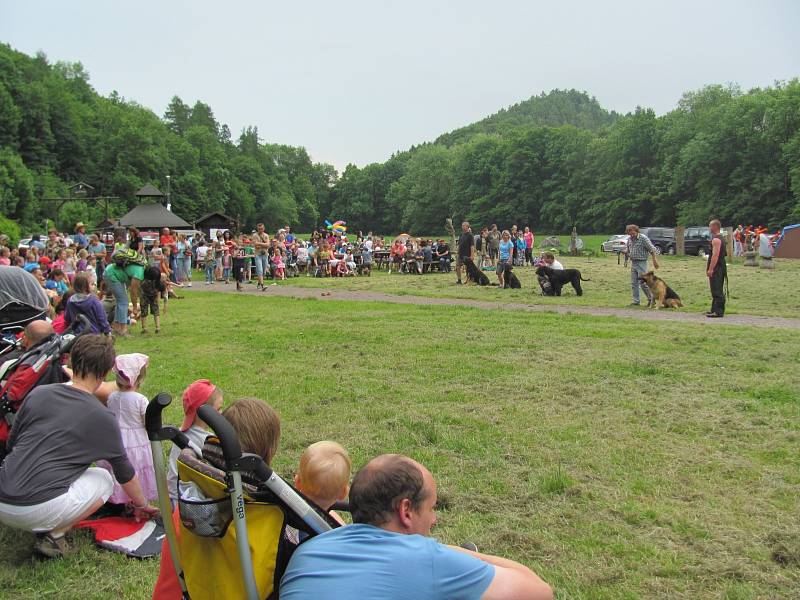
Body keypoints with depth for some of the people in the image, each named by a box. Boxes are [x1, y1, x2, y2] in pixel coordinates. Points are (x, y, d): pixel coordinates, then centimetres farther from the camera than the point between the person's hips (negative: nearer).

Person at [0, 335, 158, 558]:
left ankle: (43, 527, 12)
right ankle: (53, 534, 3)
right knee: (104, 480, 17)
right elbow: (125, 472, 9)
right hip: (40, 511, -6)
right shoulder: (102, 418, -3)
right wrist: (142, 505, 27)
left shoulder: (38, 393, 6)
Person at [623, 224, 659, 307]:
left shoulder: (643, 238, -11)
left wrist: (655, 260, -13)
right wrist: (625, 251, -1)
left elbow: (652, 250, -10)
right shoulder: (629, 239, 9)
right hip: (633, 263, 7)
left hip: (641, 263, -7)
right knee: (634, 283, 7)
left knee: (642, 283, -8)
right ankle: (636, 301, 13)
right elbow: (627, 248, 23)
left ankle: (651, 298, 6)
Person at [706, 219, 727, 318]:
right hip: (720, 268, 11)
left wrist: (710, 269, -25)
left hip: (716, 269, -11)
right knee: (717, 290, 15)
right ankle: (715, 310, 23)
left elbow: (715, 255, -24)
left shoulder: (716, 239, -16)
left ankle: (718, 312, -11)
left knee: (717, 291, -10)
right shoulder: (720, 238, 18)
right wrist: (710, 267, 25)